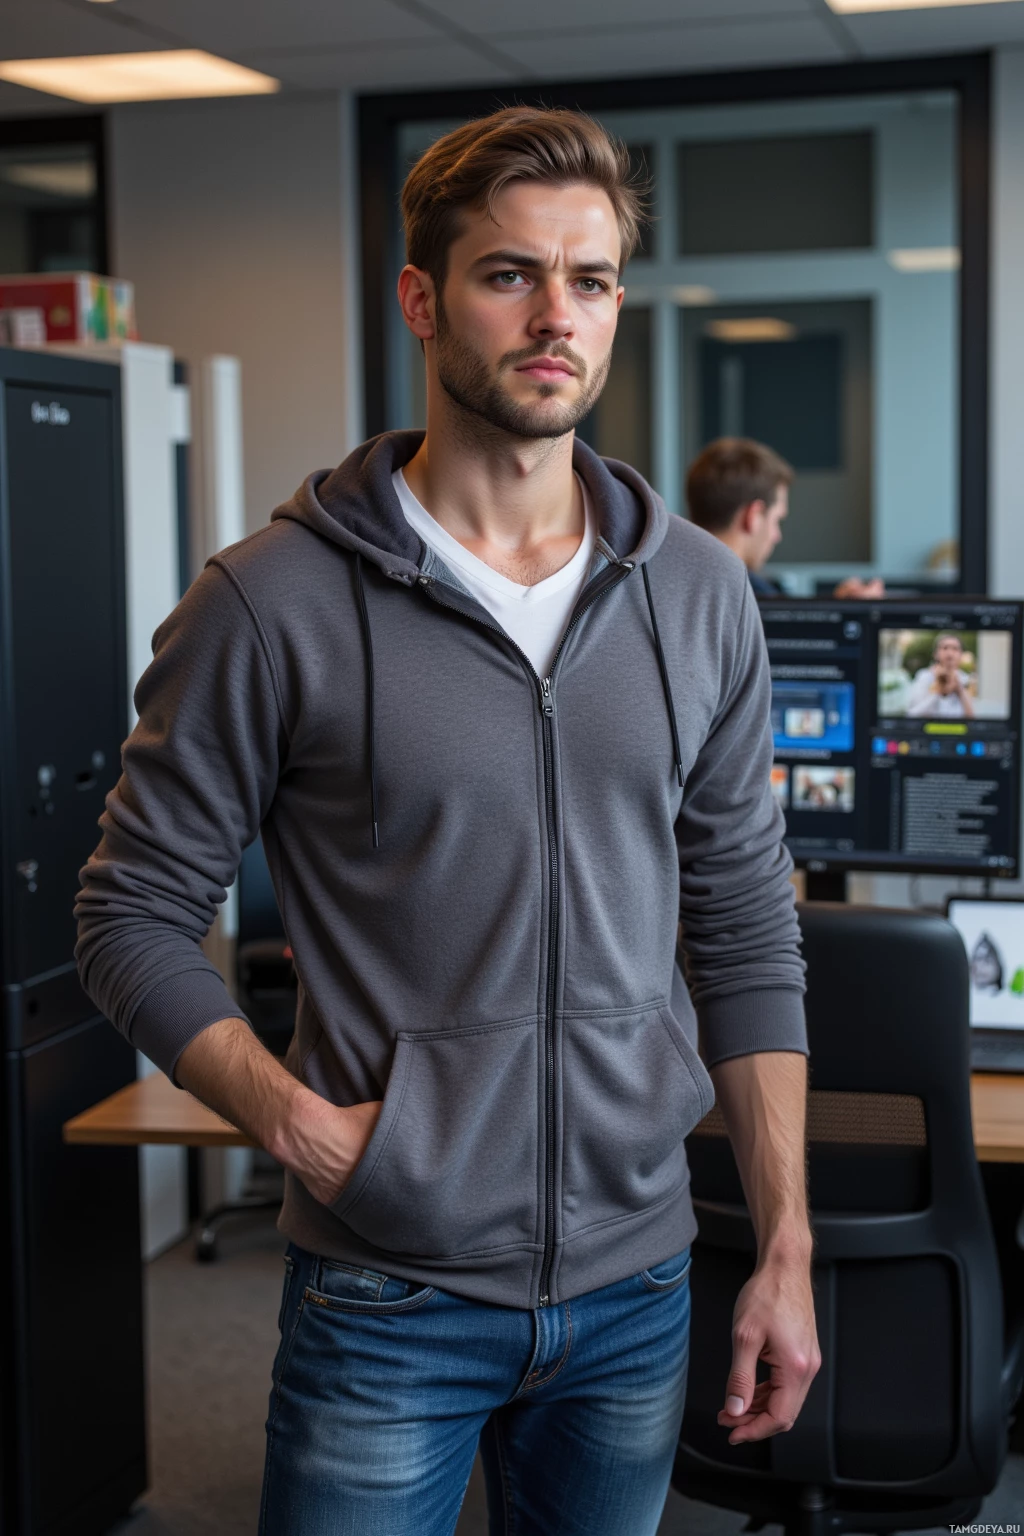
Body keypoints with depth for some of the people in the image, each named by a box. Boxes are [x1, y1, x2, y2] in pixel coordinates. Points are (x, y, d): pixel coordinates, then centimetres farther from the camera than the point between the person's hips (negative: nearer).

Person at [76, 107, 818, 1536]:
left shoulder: (698, 591, 2)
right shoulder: (275, 600, -10)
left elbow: (746, 932, 6)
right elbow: (135, 916, -3)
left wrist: (787, 1251, 3)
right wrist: (296, 1121, -16)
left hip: (636, 1287, 4)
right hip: (385, 1297, -3)